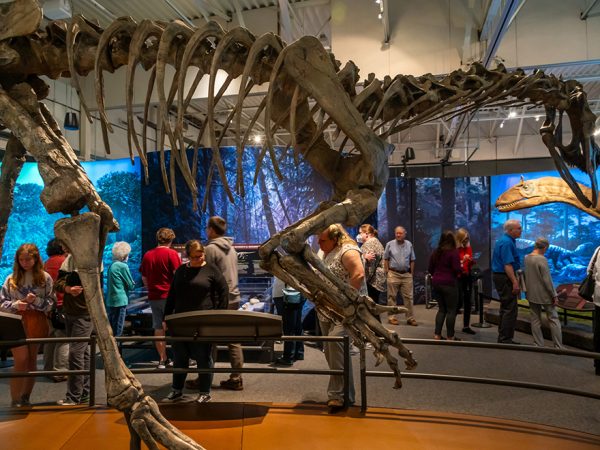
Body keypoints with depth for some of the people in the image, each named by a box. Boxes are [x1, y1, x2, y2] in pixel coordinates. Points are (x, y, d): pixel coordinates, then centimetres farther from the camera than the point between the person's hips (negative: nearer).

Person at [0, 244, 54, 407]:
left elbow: (51, 303, -2)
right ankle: (15, 400, 7)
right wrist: (16, 305, -16)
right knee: (21, 360, -5)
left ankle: (25, 398, 24)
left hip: (36, 323, 1)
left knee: (32, 360, 10)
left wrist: (36, 301, -19)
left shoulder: (45, 278, -1)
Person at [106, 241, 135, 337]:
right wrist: (133, 283, 12)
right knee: (117, 332, -1)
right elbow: (131, 285, -8)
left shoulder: (112, 265, 10)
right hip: (120, 301, -8)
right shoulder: (123, 266, -14)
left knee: (110, 331, 16)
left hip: (110, 301, 8)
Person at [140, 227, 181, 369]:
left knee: (158, 328, 10)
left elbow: (144, 279, 14)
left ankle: (163, 359, 16)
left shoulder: (147, 255, 7)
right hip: (169, 296, -4)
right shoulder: (171, 253, -9)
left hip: (153, 297, 5)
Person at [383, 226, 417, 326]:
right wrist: (386, 272, -3)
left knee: (408, 297, 3)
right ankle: (391, 317, 10)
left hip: (406, 274, 2)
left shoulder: (409, 245, 8)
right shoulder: (390, 244, 1)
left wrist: (411, 273, 7)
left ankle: (410, 318, 9)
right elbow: (386, 259, 3)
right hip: (393, 274, -2)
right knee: (392, 297, 2)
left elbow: (412, 260, 11)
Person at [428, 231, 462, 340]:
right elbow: (457, 269, -15)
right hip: (449, 283, -6)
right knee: (451, 310, 3)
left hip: (436, 283, 6)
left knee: (441, 309, 15)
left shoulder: (435, 252, 9)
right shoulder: (453, 252, -10)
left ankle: (437, 334, 13)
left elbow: (430, 269, 12)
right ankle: (450, 336, 7)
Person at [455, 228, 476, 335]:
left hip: (467, 277, 6)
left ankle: (466, 326, 14)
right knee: (459, 302, -6)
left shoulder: (469, 248, 9)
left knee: (467, 302, 7)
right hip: (458, 278, -6)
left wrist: (472, 261, -3)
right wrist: (462, 260, -25)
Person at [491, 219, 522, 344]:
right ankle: (506, 339, -2)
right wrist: (515, 282, -23)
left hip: (500, 276, 11)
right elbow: (508, 265, -24)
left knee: (505, 308, 16)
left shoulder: (506, 240, 15)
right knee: (510, 310, -6)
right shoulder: (507, 243, -18)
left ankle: (503, 338, 23)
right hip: (505, 278, -11)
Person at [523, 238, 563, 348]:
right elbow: (547, 279, -16)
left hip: (531, 294, 6)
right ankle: (558, 346, 8)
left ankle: (539, 345, 16)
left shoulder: (526, 258, 2)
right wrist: (554, 295, -8)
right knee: (553, 318, 5)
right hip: (544, 294, -6)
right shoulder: (542, 259, -18)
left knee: (535, 319, 11)